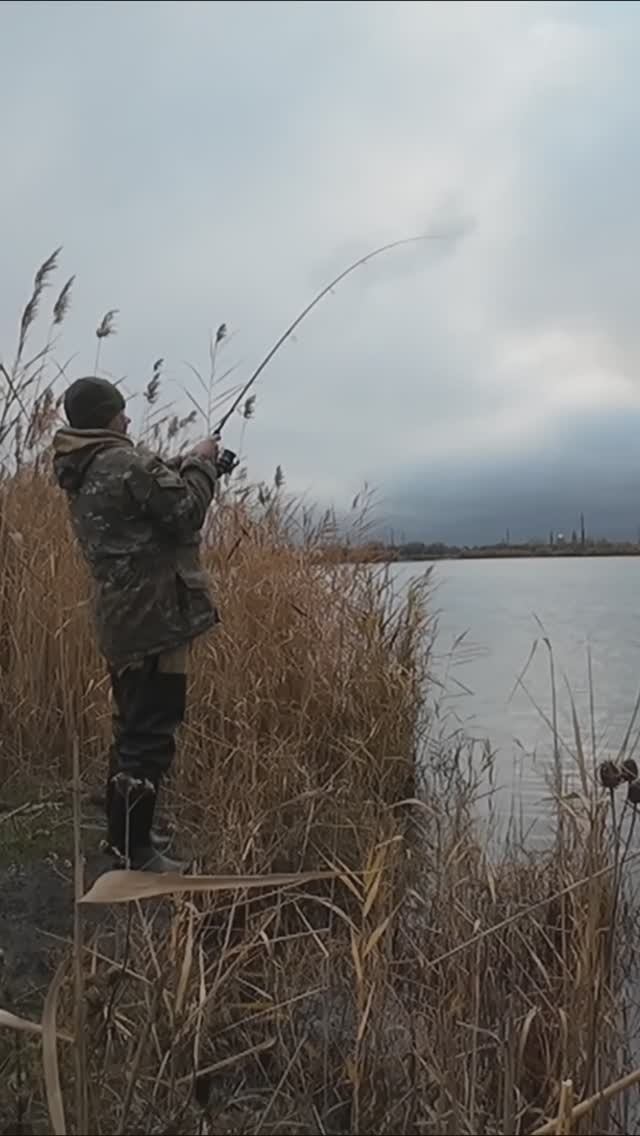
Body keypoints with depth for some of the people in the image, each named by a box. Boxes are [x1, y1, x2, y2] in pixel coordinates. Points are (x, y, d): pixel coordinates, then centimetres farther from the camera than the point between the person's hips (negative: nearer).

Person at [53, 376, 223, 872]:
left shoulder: (84, 474, 14)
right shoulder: (127, 463, -15)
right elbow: (185, 513, -13)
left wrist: (184, 468, 15)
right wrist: (200, 464, 1)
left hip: (122, 618, 10)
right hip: (153, 618, -10)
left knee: (133, 727, 19)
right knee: (151, 733, -4)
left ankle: (124, 832, 29)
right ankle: (135, 849, 3)